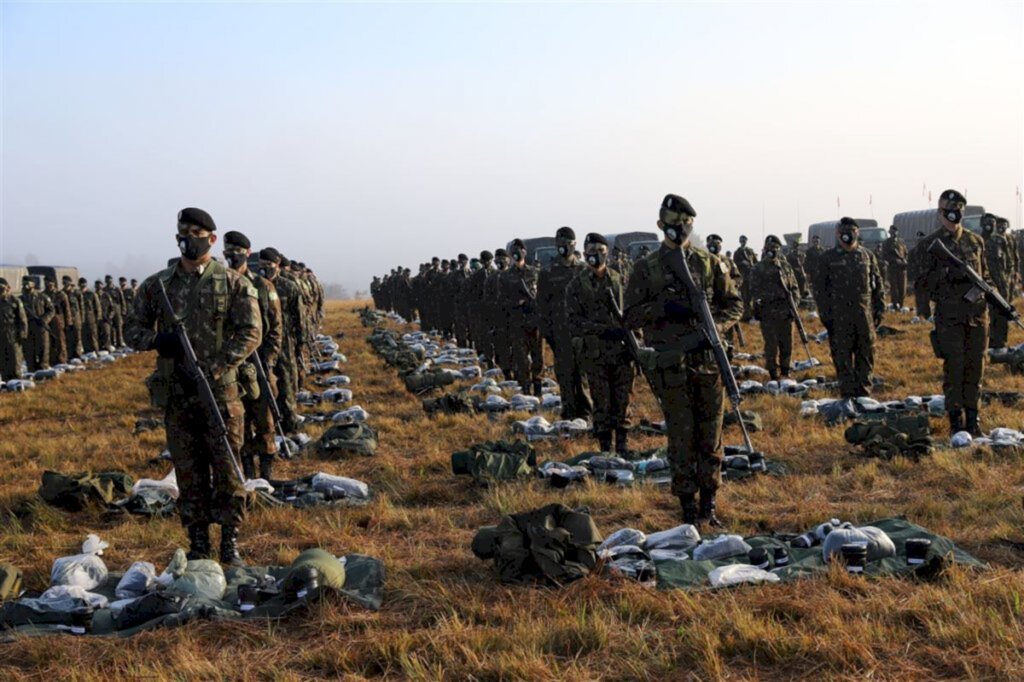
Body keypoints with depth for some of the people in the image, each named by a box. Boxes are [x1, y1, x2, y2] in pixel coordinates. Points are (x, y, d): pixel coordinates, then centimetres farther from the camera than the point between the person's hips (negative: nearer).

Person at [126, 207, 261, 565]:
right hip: (175, 393, 3)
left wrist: (214, 368, -17)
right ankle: (198, 543, 17)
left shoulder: (234, 284, -1)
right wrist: (156, 340, -12)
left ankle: (230, 542, 11)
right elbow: (134, 330, 12)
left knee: (227, 469, 1)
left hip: (220, 391, -3)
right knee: (188, 473, 8)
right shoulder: (156, 286, 8)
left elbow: (251, 332, -7)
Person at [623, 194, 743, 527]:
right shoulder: (646, 269, 2)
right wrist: (663, 308, -15)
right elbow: (630, 317, 1)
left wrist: (715, 326, -8)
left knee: (711, 437, 7)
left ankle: (708, 504, 18)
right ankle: (688, 507, 8)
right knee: (682, 437, 0)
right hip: (671, 365, -2)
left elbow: (734, 304, 11)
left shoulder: (710, 263, 8)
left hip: (709, 361, 2)